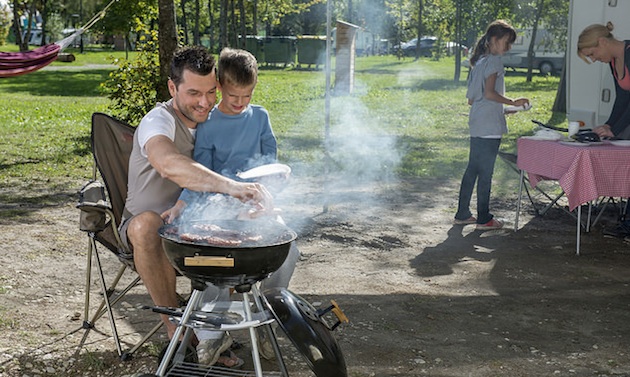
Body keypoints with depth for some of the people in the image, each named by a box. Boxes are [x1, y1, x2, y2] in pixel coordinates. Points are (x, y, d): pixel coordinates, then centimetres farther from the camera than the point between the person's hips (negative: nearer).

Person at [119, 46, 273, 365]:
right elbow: (169, 164, -44)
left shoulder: (214, 120, 1)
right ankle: (175, 327, -23)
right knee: (147, 225, -40)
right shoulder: (158, 121, -20)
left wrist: (258, 190, -23)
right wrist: (229, 186, -55)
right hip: (144, 223, -5)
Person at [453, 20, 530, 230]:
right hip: (490, 126, -9)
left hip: (476, 125, 9)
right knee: (485, 172, -3)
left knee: (472, 169, 12)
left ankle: (462, 214, 18)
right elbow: (489, 93, -20)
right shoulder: (494, 60, -10)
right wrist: (513, 102, -13)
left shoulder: (479, 61, 17)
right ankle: (484, 218, 4)